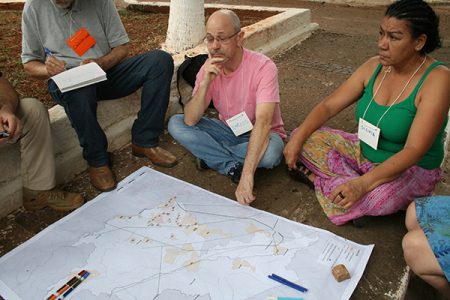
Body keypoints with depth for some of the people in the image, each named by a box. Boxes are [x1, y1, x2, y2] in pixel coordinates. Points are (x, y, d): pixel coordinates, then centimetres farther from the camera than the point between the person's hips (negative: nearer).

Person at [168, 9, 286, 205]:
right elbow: (190, 121, -17)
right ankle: (234, 166, -18)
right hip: (228, 131, 4)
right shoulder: (208, 69, -11)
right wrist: (205, 82, -33)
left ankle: (212, 155, -12)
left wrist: (247, 176, -46)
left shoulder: (263, 67, -25)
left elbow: (263, 122, -37)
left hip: (259, 135, -3)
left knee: (271, 152, -39)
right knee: (175, 124, -15)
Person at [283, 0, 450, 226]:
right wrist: (297, 138, -17)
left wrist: (363, 183, -40)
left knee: (373, 198, -39)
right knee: (304, 138, -8)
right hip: (363, 153, 6)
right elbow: (329, 106, -3)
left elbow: (414, 150, -28)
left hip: (411, 169, -5)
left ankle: (323, 180, -12)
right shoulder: (374, 67, -4)